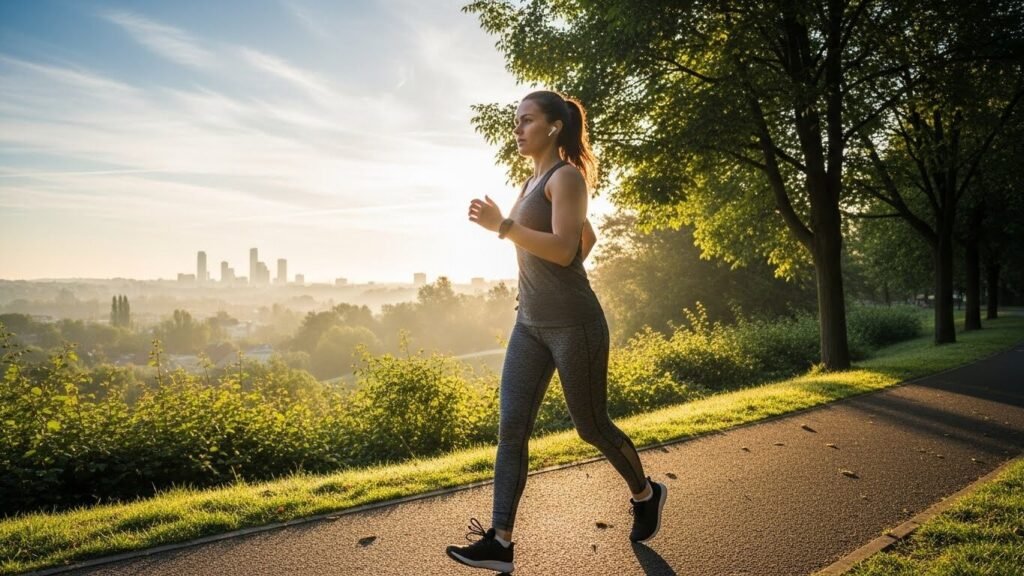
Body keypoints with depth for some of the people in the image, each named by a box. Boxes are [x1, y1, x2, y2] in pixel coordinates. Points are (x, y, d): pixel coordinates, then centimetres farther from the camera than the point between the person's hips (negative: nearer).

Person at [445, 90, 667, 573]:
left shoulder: (566, 176, -9)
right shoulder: (534, 183, 16)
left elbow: (564, 250, -21)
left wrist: (502, 226, -23)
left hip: (573, 324, -8)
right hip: (530, 324, 9)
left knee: (591, 426, 6)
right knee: (511, 429, 0)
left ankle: (645, 495, 33)